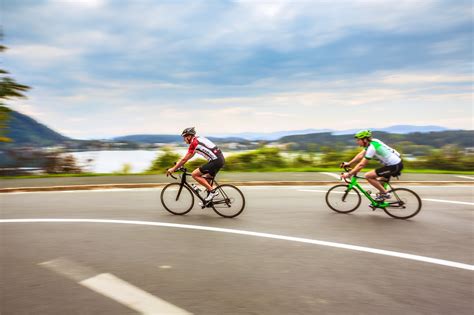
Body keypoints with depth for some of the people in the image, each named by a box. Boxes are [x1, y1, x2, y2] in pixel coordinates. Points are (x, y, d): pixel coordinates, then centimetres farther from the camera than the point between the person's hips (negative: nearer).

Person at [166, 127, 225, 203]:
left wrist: (173, 169, 3)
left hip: (215, 161, -10)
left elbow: (185, 159, -6)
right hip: (220, 159, 10)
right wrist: (178, 165, 30)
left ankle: (212, 191, -6)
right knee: (207, 179, 22)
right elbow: (187, 157, 28)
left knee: (194, 174, -7)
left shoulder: (194, 143, -8)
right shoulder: (198, 139, 20)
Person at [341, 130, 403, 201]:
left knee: (368, 176, -10)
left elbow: (361, 164, -20)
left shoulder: (371, 147, -20)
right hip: (397, 163, 10)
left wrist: (348, 174, -16)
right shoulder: (372, 142, 7)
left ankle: (384, 193, -2)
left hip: (394, 166, -10)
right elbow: (360, 155, 14)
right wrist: (348, 163, 12)